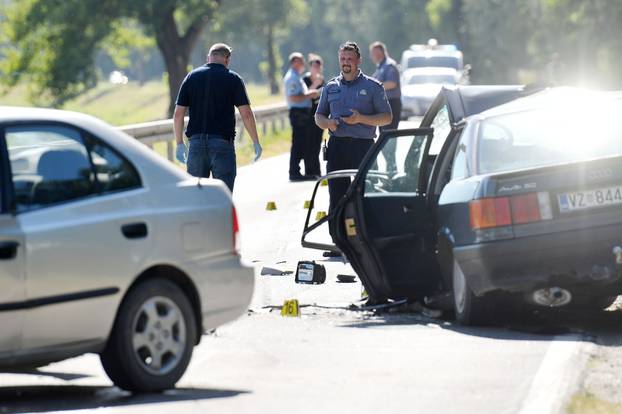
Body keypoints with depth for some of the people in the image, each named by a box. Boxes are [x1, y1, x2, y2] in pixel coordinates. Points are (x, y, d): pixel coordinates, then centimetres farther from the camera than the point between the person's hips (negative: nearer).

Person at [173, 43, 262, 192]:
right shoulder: (233, 79, -1)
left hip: (196, 141, 3)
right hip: (222, 143, -3)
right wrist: (256, 142, 4)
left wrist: (180, 144, 12)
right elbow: (246, 114, -5)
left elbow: (178, 114, 5)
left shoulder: (191, 77, 7)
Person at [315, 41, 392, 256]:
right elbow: (319, 115, 22)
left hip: (362, 146, -3)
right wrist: (328, 123, -2)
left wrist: (361, 119, -13)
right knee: (336, 195, -1)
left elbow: (387, 117, 1)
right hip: (337, 145, 3)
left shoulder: (372, 87, 4)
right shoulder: (331, 87, 15)